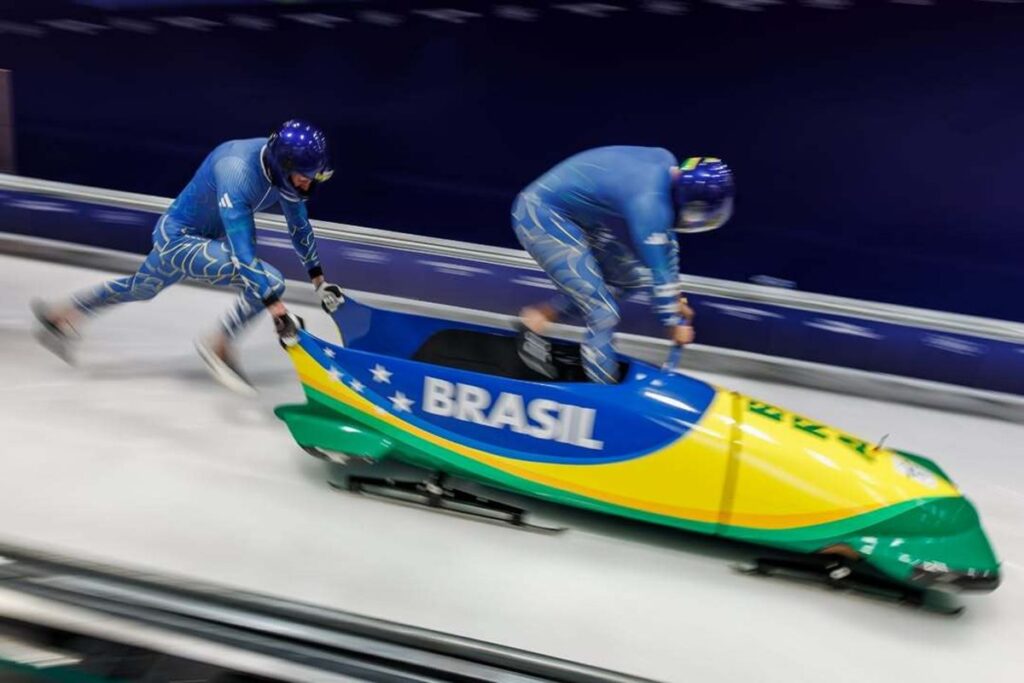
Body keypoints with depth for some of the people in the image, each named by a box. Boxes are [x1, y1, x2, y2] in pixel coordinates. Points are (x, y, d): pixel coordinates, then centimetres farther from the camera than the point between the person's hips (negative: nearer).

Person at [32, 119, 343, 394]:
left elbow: (299, 223, 2)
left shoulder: (284, 164, -13)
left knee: (141, 287, 30)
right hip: (180, 238, -8)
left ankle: (58, 316, 50)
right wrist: (276, 306, -43)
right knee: (269, 280, -24)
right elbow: (242, 252, -39)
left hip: (212, 234, 8)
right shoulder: (237, 172, -35)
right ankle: (218, 345, -7)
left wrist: (318, 278, 3)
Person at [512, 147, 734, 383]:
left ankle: (538, 316, 12)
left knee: (634, 274, 12)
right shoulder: (647, 199, -29)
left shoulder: (667, 163, -2)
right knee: (604, 314, -9)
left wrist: (674, 295, 14)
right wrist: (674, 321, -7)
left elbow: (664, 232, 10)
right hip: (542, 219, -9)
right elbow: (657, 269, -21)